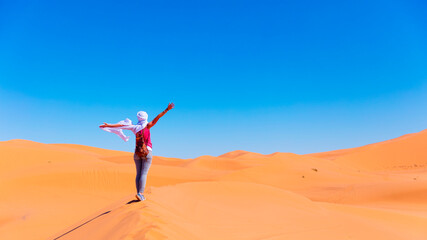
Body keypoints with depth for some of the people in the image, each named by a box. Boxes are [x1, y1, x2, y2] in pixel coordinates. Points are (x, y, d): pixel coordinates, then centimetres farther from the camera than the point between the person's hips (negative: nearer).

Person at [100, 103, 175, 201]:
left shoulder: (135, 127, 4)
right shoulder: (147, 126, -5)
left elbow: (121, 125, 7)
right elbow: (156, 118, -15)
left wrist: (108, 125, 14)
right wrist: (166, 110, -21)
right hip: (147, 152, -4)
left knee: (138, 174, 7)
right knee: (144, 173, -7)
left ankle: (139, 194, 3)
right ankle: (140, 193, -17)